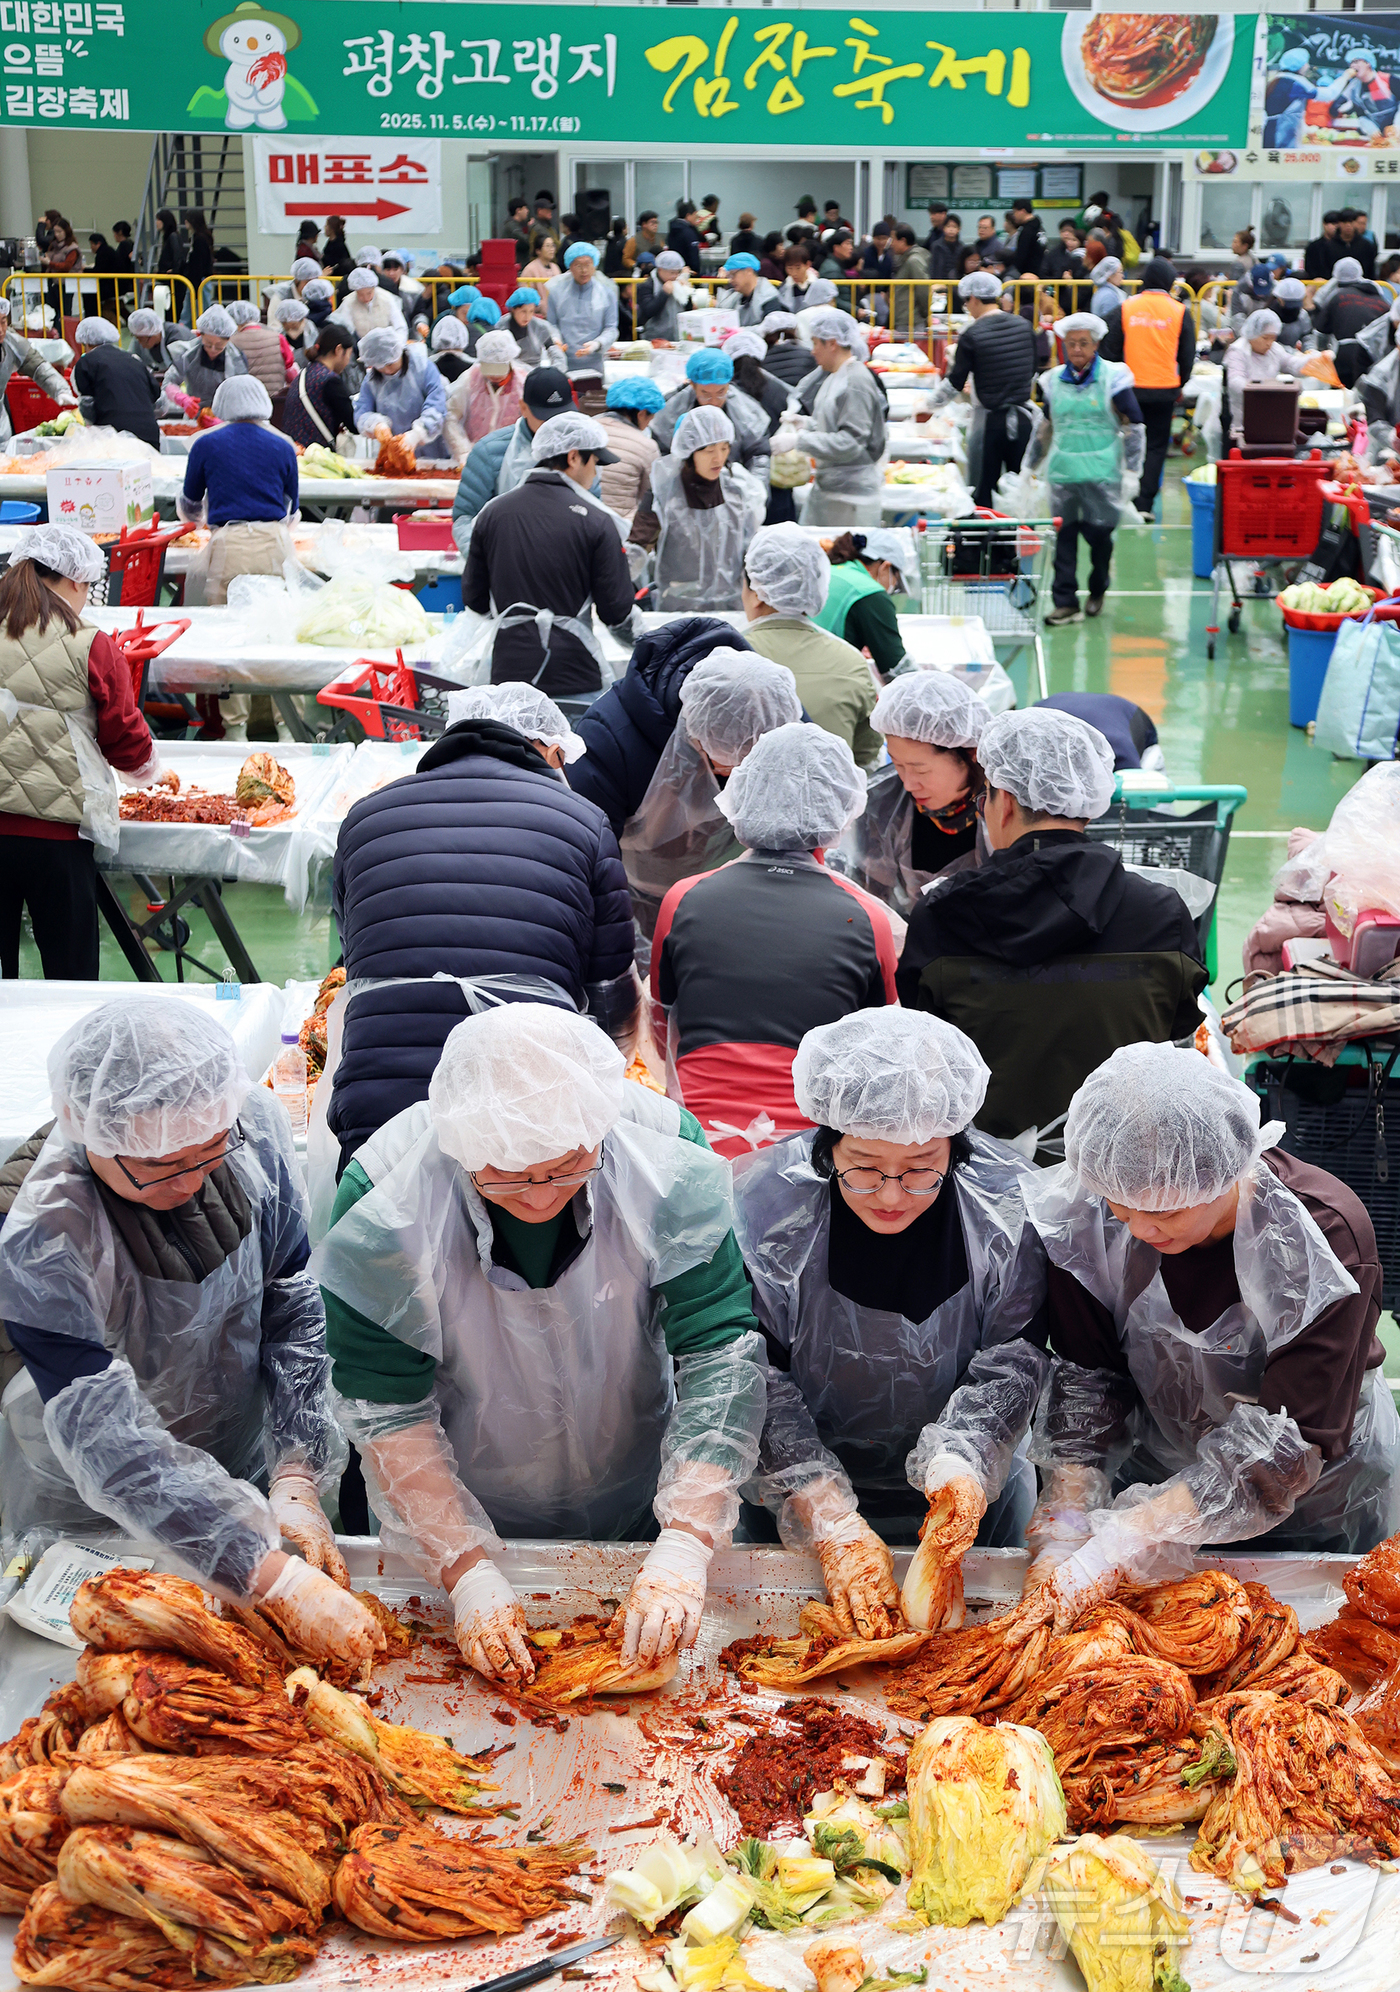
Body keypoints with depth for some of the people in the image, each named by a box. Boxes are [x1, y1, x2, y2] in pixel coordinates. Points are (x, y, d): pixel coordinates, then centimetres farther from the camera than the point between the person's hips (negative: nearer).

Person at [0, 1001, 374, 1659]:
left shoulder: (253, 1125, -19)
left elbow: (295, 1308, -11)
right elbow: (109, 1446, -37)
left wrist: (296, 1481, -21)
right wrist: (280, 1581, -43)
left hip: (249, 1475, 4)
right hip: (93, 1524, -4)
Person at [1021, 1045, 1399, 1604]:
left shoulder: (1327, 1234, -33)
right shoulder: (1090, 1215, -22)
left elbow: (1287, 1441, -35)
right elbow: (1086, 1375, -14)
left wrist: (1124, 1541, -41)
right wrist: (1065, 1516, -29)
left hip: (1314, 1509, -2)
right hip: (1161, 1470, 3)